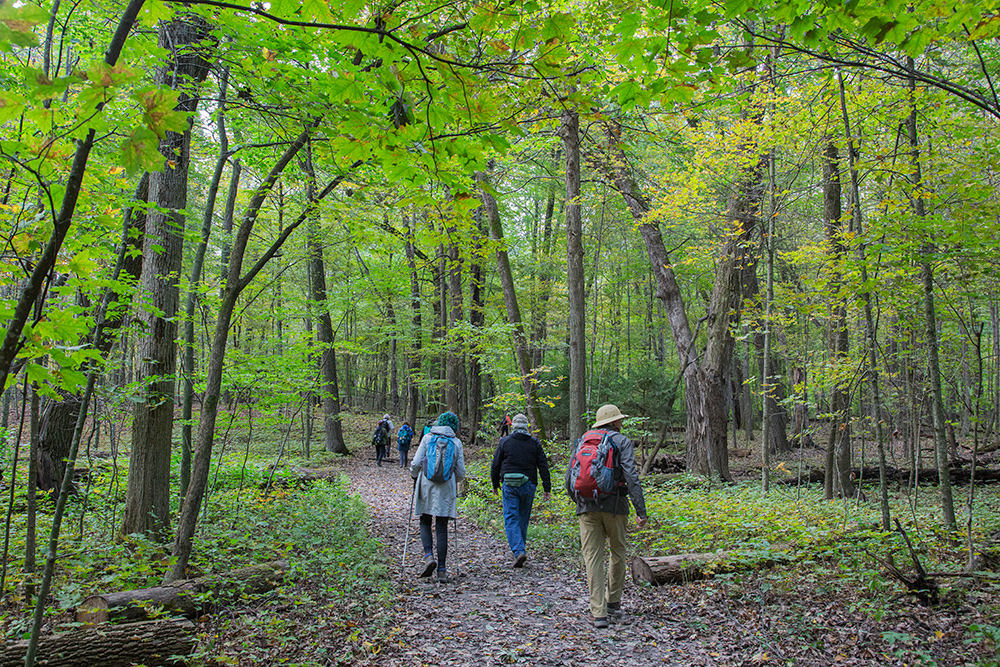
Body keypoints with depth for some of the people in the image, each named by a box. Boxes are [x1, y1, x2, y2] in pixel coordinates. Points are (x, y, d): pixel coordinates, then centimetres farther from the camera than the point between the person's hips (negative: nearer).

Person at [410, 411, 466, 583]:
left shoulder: (427, 438, 1)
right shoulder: (456, 442, 2)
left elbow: (416, 463, -3)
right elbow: (460, 472, 3)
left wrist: (414, 477, 15)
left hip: (426, 486, 0)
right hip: (446, 489, 0)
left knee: (425, 522, 13)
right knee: (442, 527, 5)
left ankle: (429, 556, -9)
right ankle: (442, 569, 4)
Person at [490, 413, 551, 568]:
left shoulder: (505, 442, 2)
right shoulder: (535, 443, 5)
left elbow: (495, 465, 5)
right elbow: (543, 466, 2)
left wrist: (495, 485, 18)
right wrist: (547, 488, 5)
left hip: (510, 485, -2)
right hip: (528, 485, 2)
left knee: (511, 519, -1)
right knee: (523, 519, 14)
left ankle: (518, 551, -16)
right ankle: (519, 549, 22)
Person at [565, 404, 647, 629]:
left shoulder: (582, 441, 12)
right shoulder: (622, 442, 1)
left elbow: (569, 478, 11)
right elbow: (631, 477, -11)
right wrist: (641, 511, -10)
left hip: (587, 507, 2)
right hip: (614, 506, -2)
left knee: (593, 557, 3)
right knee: (618, 553, 18)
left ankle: (598, 613, 0)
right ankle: (613, 602, 25)